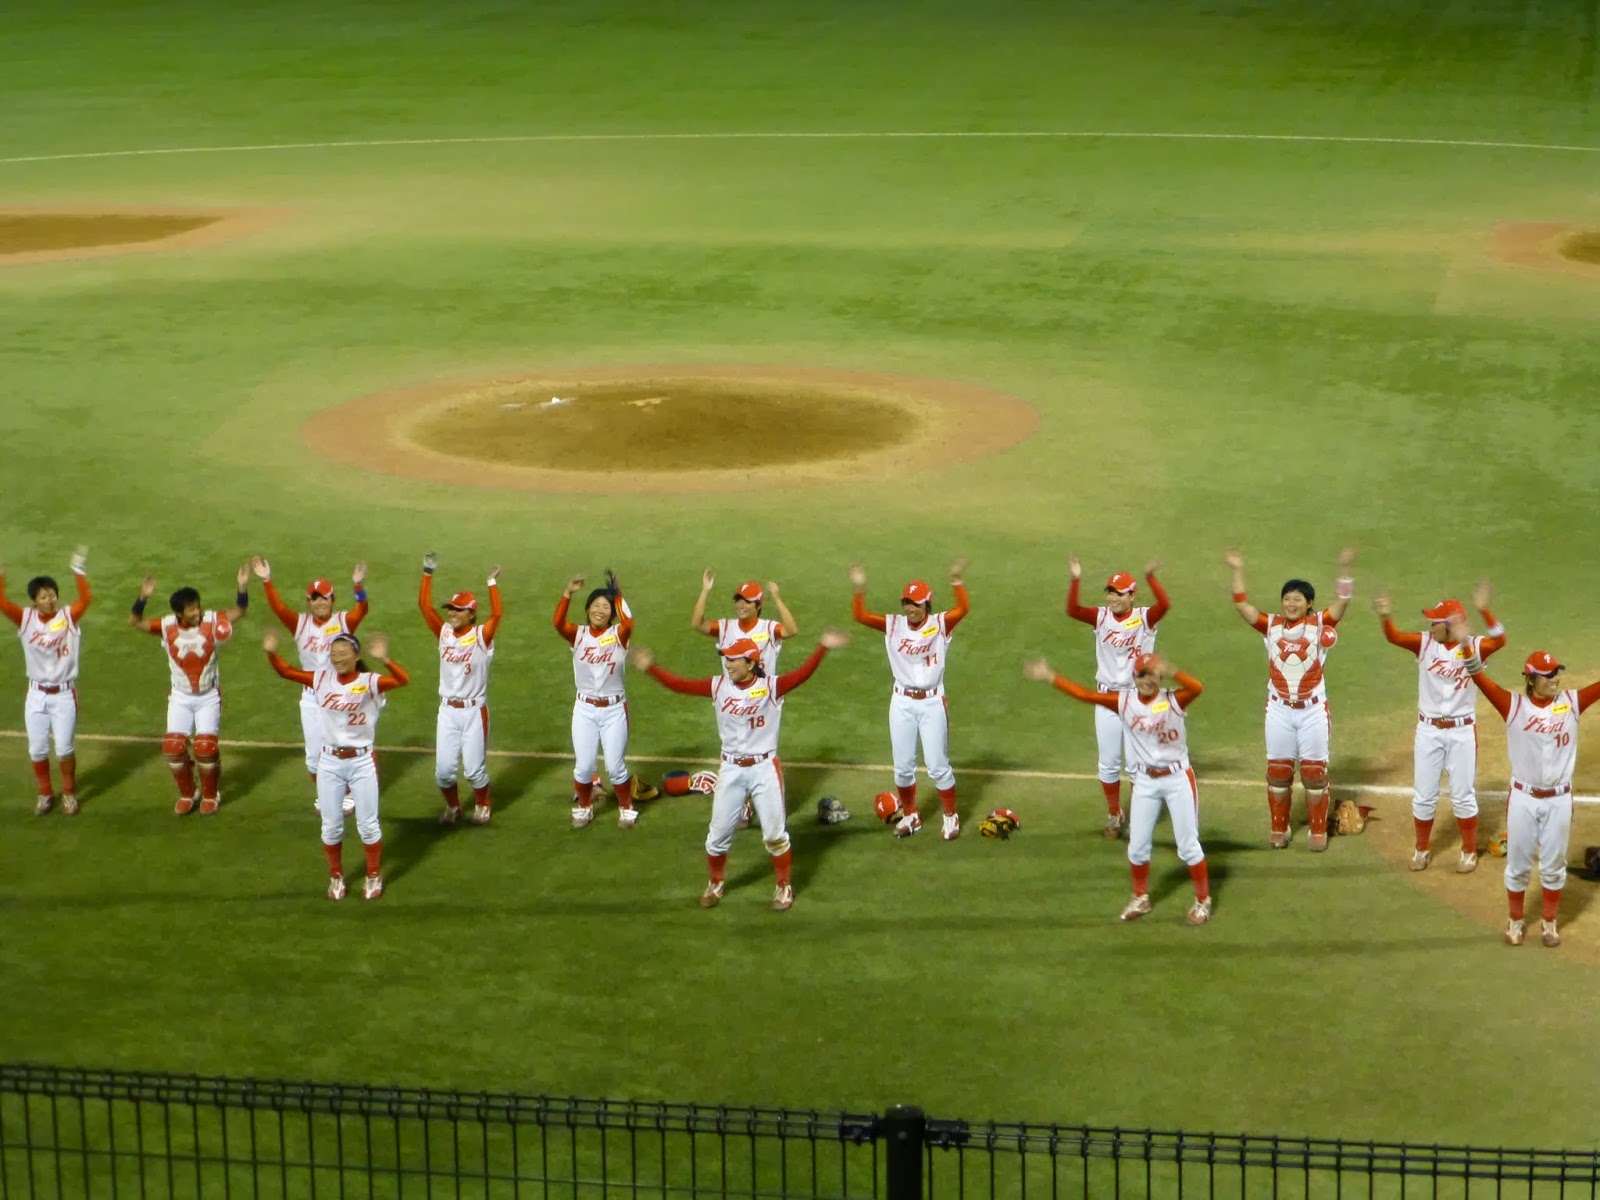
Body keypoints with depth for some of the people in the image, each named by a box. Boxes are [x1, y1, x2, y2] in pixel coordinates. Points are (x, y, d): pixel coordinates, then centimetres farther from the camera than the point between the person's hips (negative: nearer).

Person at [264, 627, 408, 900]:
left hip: (362, 762, -3)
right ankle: (335, 877, 29)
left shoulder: (369, 682, -13)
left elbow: (403, 680, -30)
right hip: (329, 762, 3)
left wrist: (383, 660, -48)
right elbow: (286, 672, -4)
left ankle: (374, 876, 26)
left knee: (368, 824, 7)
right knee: (331, 826, 11)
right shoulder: (322, 679, -2)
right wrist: (271, 653, -23)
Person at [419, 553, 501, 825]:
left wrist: (492, 583, -29)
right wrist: (428, 572, -10)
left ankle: (483, 805, 29)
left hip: (474, 711, -4)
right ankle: (452, 806, 29)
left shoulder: (481, 636, -8)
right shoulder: (444, 633, 3)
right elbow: (424, 605, -3)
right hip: (447, 710, 4)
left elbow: (496, 614, -25)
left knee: (474, 769, 2)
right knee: (443, 769, 3)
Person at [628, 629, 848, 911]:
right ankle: (715, 884, 32)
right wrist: (651, 667, -11)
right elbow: (680, 685, -2)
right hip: (731, 770, 3)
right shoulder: (719, 686, -1)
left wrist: (823, 648, -42)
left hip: (765, 768, -3)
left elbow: (802, 674, -27)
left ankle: (784, 887, 23)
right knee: (719, 832, 11)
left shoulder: (771, 687, -12)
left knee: (774, 833, 5)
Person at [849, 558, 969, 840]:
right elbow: (860, 616, -11)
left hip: (932, 703, -3)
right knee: (903, 767, 10)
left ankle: (951, 817, 19)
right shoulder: (893, 625, -1)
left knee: (937, 766, 3)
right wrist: (859, 590, -27)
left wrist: (956, 582, -41)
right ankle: (910, 816, 28)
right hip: (902, 703, 3)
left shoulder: (940, 624, -8)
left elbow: (963, 609, -26)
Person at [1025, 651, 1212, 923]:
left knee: (1188, 846, 4)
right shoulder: (1124, 701, -5)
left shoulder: (1173, 700, -16)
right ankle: (1140, 898, 34)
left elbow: (1197, 688, -37)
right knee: (1137, 847, 12)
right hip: (1145, 781, 4)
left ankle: (1203, 901, 20)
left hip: (1178, 779, -4)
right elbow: (1085, 694, -7)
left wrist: (1169, 672, -54)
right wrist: (1050, 677, -12)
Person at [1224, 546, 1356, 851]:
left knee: (1315, 771, 3)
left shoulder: (1319, 624, -2)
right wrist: (1237, 571, -10)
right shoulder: (1271, 626, 2)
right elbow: (1241, 605, -3)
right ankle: (1279, 829, 20)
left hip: (1313, 709, -2)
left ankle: (1318, 831, 13)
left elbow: (1342, 601, -13)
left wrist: (1345, 569, -25)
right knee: (1278, 770, 8)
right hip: (1279, 709, 2)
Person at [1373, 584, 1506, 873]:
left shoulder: (1473, 646, -10)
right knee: (1423, 795, 10)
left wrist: (1484, 611, -44)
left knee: (1463, 795, 8)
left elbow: (1499, 639, -29)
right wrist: (1386, 617, -42)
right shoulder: (1425, 643, -5)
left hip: (1462, 731, -2)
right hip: (1428, 730, 2)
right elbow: (1394, 637, -20)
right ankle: (1422, 849, 28)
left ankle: (1469, 852, 24)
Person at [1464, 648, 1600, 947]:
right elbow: (1477, 675, -21)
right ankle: (1515, 920, 30)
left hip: (1559, 799, 1)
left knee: (1553, 866, 13)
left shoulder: (1571, 703, -4)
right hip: (1523, 798, -1)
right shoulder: (1514, 706, -11)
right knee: (1518, 864, 12)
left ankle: (1548, 922, 30)